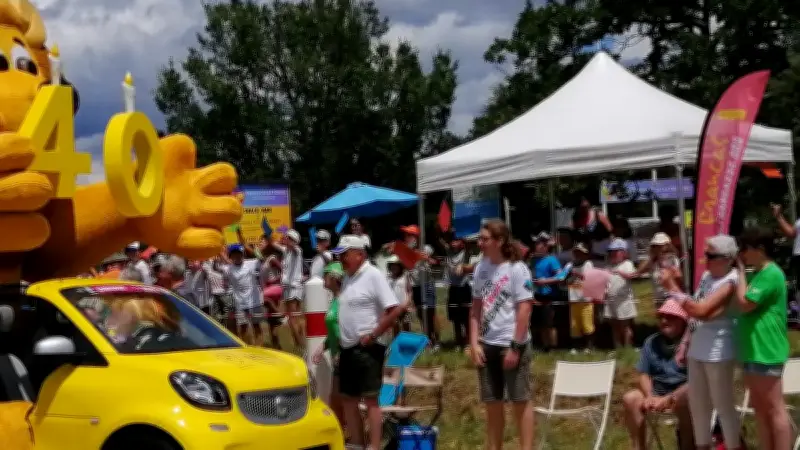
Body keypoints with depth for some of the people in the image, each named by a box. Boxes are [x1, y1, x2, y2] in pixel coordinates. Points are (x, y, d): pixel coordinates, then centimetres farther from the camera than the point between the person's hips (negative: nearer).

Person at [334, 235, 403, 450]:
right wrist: (340, 339, 11)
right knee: (348, 398, 12)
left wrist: (372, 336, -17)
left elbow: (395, 310, -19)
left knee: (370, 398, -8)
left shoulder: (373, 275, -12)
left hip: (367, 348, -9)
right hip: (347, 348, 9)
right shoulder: (348, 277, 13)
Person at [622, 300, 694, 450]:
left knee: (683, 401, -39)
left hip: (683, 392, -5)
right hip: (658, 392, 6)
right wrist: (649, 396, -12)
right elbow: (644, 374, 9)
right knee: (630, 398, -18)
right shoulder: (652, 342, 9)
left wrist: (668, 399, -22)